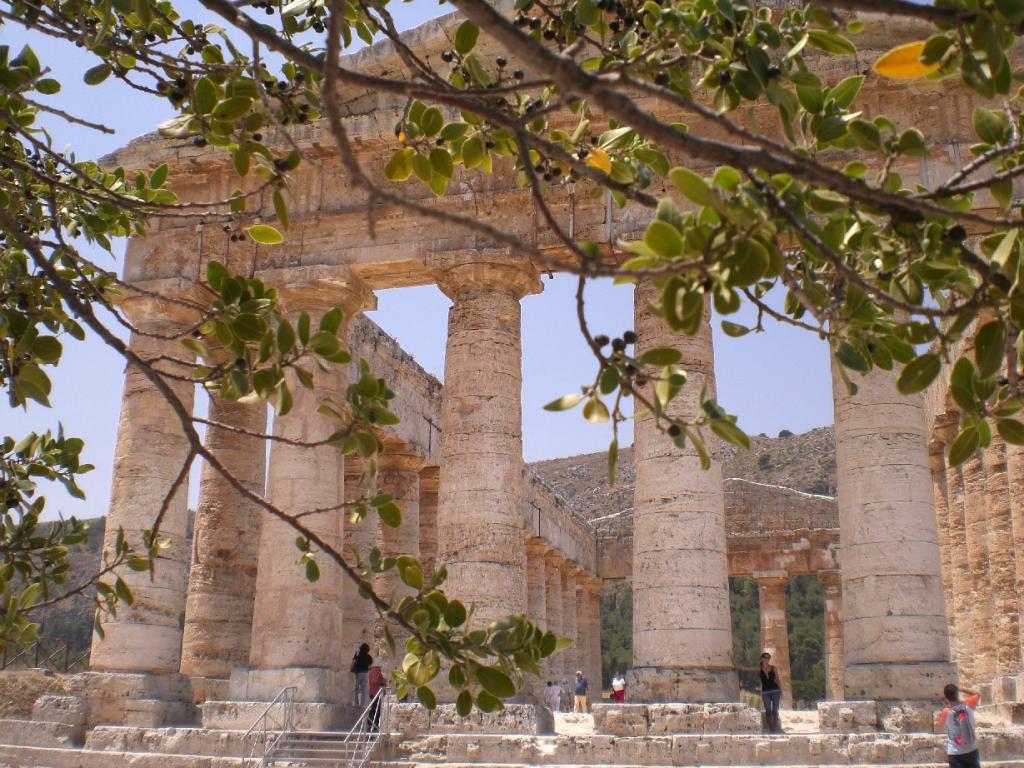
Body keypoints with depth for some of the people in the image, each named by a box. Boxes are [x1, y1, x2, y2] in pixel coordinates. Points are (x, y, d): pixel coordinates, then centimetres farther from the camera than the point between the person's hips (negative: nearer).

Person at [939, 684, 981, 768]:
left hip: (955, 754, -3)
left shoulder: (946, 712, -16)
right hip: (972, 751, 3)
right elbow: (977, 694, 13)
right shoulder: (968, 705, -9)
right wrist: (961, 689, 13)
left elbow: (941, 721, 9)